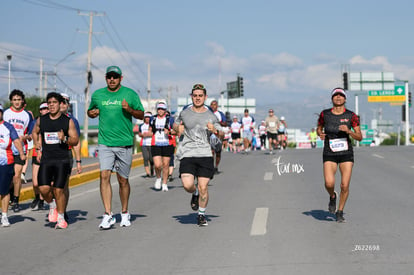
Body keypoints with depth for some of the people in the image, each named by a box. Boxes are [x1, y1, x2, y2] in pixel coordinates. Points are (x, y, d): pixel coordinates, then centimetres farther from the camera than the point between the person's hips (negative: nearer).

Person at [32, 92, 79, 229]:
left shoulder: (68, 121, 1)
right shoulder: (41, 120, 7)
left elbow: (75, 141, 2)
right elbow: (35, 132, 28)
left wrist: (65, 139, -18)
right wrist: (38, 148, 18)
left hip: (62, 159, -2)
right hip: (46, 159, 2)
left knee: (59, 190, -8)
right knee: (43, 188, -12)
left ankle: (61, 218, 10)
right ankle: (52, 205, 20)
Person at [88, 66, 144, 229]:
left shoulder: (130, 94, 2)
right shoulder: (97, 95, 9)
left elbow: (141, 115, 5)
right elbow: (90, 111, 24)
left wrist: (129, 109, -14)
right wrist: (92, 113, 0)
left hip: (124, 143, -1)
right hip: (105, 143, 1)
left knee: (123, 180, 7)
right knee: (104, 176, -14)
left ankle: (125, 213, 25)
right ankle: (108, 215, -14)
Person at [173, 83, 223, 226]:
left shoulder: (211, 116, 7)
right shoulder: (184, 113, 9)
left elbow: (221, 134, 12)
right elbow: (175, 124, 26)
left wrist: (215, 131, -10)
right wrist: (178, 128, 2)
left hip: (205, 155, 0)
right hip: (187, 154, 0)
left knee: (203, 187, -4)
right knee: (187, 185, -15)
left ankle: (201, 214, 17)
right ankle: (195, 193, 22)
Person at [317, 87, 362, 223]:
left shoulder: (351, 116, -2)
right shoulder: (325, 114, 0)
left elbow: (359, 137, -2)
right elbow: (319, 128, 17)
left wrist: (348, 131, -20)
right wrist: (320, 134, -5)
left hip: (346, 154, 0)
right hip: (329, 154, 0)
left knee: (345, 185, -5)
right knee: (329, 183, -18)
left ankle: (340, 212, 17)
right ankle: (332, 196, 18)